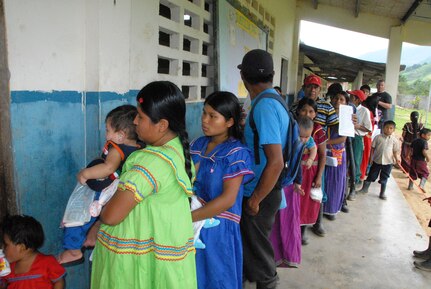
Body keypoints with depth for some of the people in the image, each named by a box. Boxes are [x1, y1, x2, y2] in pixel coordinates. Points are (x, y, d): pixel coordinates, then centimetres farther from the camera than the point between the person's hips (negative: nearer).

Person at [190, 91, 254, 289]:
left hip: (219, 226, -5)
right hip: (195, 224, 6)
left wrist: (188, 217, -24)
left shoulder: (236, 153, -15)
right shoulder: (197, 145, 4)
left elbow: (228, 199, -21)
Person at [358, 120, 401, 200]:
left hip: (388, 162, 0)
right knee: (371, 175, 10)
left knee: (384, 179, 10)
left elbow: (395, 151, 2)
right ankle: (365, 189, 26)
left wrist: (397, 158, -13)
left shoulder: (394, 140, -1)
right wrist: (371, 157, -3)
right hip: (377, 160, 0)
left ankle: (382, 193, 22)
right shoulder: (378, 137, -3)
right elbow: (373, 148, 1)